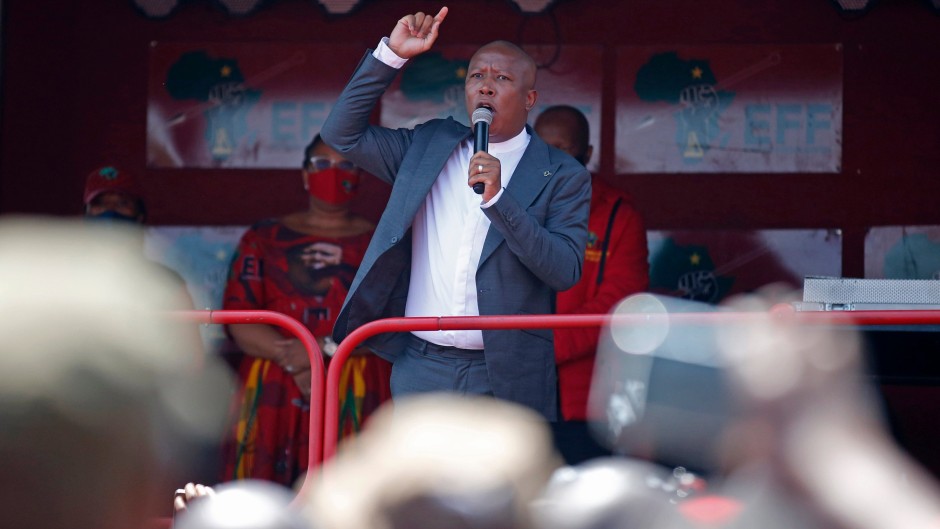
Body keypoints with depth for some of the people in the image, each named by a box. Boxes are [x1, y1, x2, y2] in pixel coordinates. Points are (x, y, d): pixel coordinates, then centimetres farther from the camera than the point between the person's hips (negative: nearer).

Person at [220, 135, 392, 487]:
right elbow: (237, 316, 4)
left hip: (355, 398, -1)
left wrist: (325, 349, -14)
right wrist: (292, 359, -11)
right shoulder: (264, 239, 15)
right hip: (274, 397, 1)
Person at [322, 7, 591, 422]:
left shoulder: (561, 176, 0)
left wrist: (498, 199, -21)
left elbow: (566, 271, -11)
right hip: (422, 370, 3)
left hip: (506, 377, -3)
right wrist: (391, 55, 1)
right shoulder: (428, 146, 12)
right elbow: (343, 132, 10)